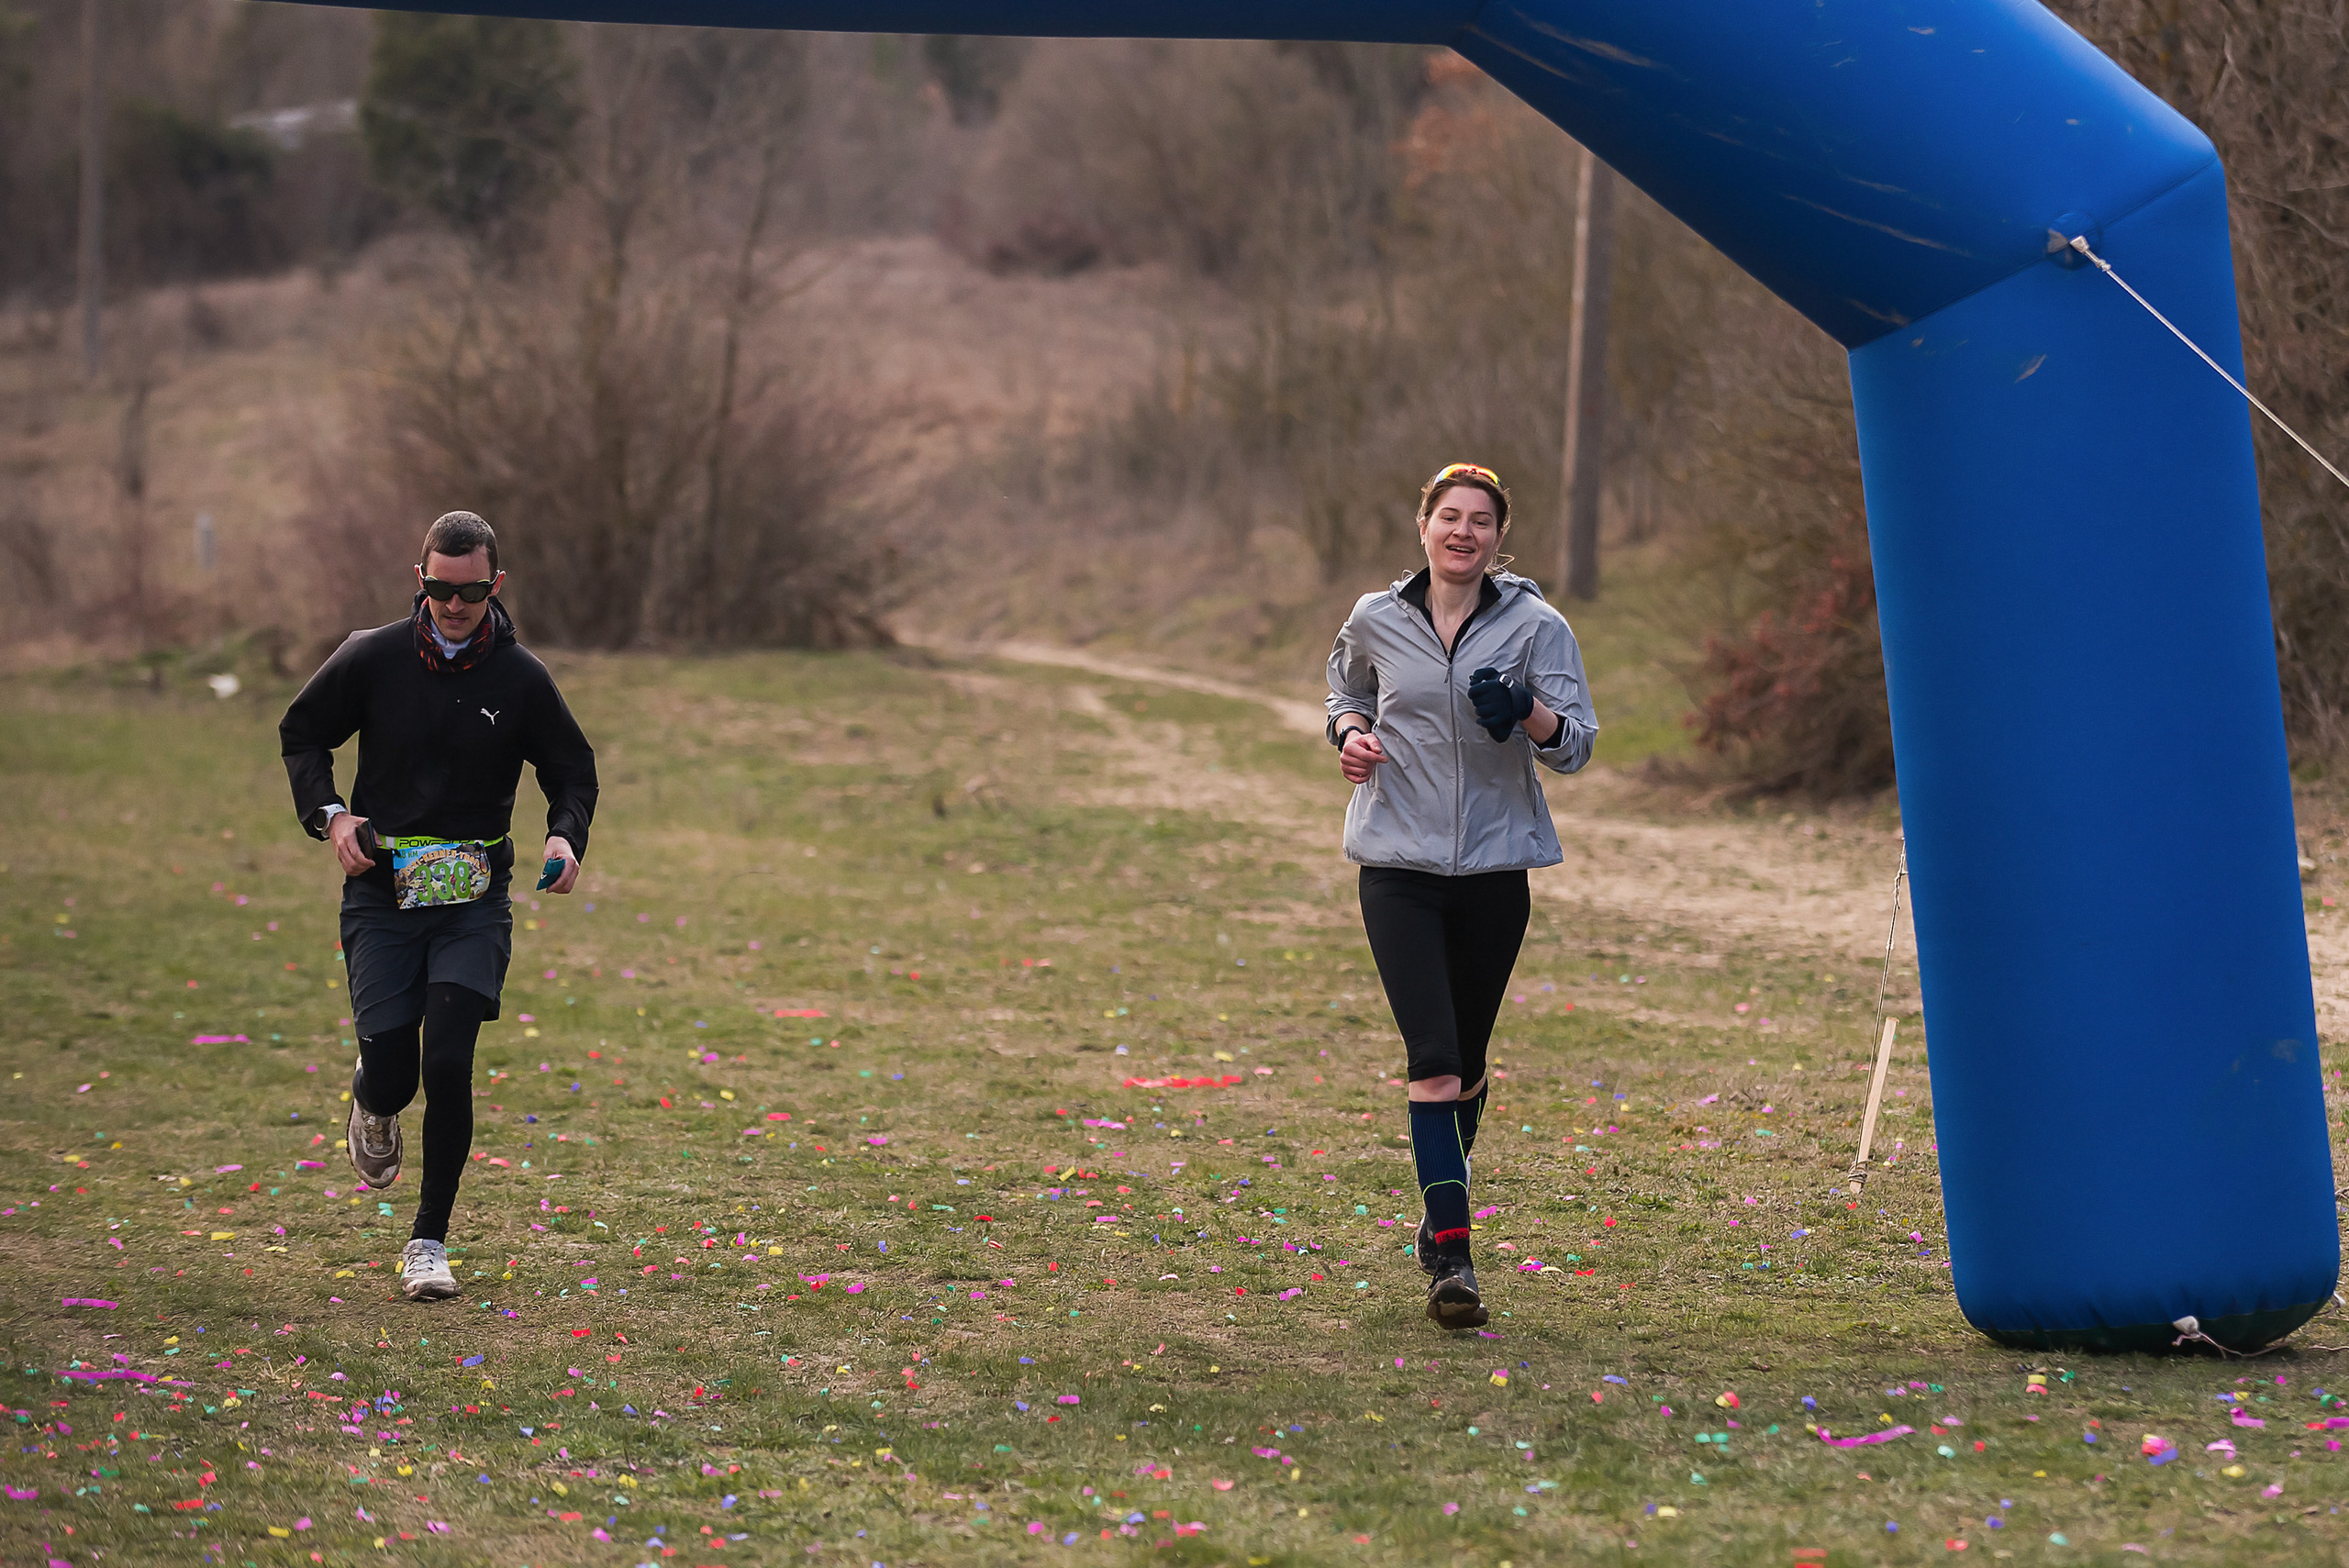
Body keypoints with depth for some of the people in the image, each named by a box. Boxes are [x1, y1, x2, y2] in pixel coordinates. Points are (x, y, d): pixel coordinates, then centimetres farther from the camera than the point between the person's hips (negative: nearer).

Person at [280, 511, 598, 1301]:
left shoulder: (522, 678, -1)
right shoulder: (372, 658, -2)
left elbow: (572, 770, 12)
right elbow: (301, 732, 12)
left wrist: (566, 836, -9)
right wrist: (328, 813, -4)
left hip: (473, 898, 0)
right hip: (381, 891, 0)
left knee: (449, 1065, -13)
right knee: (393, 1075, -5)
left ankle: (429, 1243, 1)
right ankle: (373, 1101, 36)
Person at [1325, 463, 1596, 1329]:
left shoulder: (1536, 627, -2)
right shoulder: (1376, 621, 3)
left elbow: (1576, 745, -6)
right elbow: (1347, 688, 25)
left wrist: (1529, 713, -27)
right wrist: (1350, 731, 3)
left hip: (1495, 867, 1)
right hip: (1399, 866, -1)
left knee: (1468, 1063, 13)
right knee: (1433, 1060, -15)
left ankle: (1444, 1217, 36)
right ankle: (1451, 1257, -18)